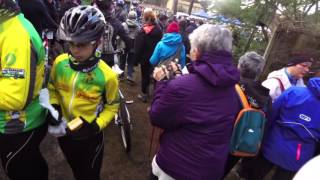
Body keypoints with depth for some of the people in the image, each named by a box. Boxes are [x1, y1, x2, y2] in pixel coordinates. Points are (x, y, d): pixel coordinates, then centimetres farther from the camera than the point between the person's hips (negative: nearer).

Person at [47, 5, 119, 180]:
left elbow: (112, 106, -10)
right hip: (64, 133, 4)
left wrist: (96, 126, -22)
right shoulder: (60, 62, -13)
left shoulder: (106, 75, -25)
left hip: (89, 137, -4)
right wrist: (54, 107, -11)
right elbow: (52, 88, 6)